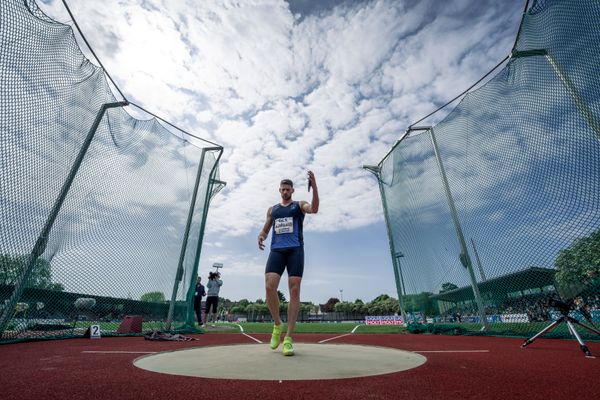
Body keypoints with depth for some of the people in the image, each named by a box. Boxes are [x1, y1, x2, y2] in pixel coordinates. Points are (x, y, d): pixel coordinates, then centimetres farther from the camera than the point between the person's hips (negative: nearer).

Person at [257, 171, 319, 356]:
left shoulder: (299, 205, 10)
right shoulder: (272, 209, 21)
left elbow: (314, 209, -12)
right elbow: (265, 230, 22)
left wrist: (314, 187, -27)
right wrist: (261, 236, -4)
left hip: (295, 250, -2)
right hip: (276, 250, 2)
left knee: (294, 290, -8)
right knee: (269, 287, -15)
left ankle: (288, 338, -2)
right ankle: (277, 325, 9)